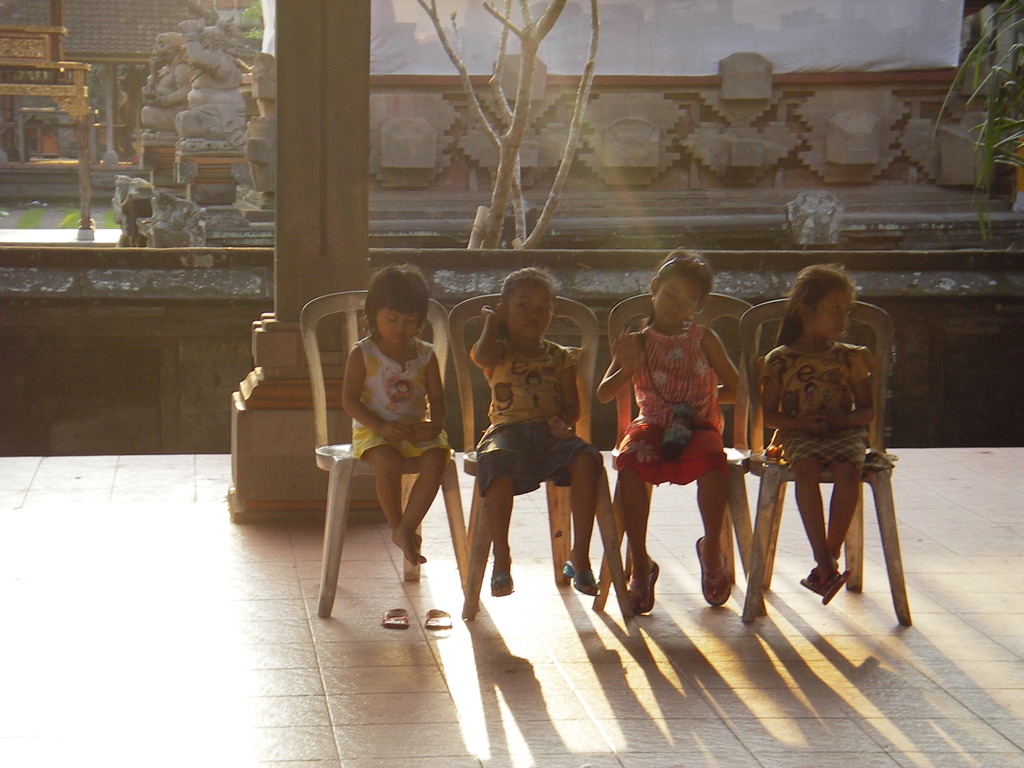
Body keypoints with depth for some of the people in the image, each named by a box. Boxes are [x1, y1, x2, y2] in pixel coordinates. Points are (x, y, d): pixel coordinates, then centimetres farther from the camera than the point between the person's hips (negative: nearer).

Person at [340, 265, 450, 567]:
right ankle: (396, 526, -11)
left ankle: (406, 528, -19)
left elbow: (437, 398, 10)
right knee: (389, 461, -34)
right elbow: (349, 400, -5)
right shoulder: (363, 354, -2)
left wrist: (435, 425, -12)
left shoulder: (425, 355, 8)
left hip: (416, 430, 3)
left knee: (435, 459, -28)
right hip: (373, 431, -3)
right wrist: (381, 426, -19)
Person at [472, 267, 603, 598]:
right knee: (496, 462, -38)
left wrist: (563, 421, -10)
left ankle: (580, 558, -23)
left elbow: (572, 405, 13)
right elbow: (483, 356, -14)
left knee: (585, 459, -30)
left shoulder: (560, 357, 19)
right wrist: (491, 321, 4)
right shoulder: (499, 353, 12)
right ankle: (501, 559, -29)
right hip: (508, 429, -2)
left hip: (550, 433, 2)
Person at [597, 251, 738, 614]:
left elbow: (735, 388, 10)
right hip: (652, 425, 1)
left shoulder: (704, 339, 9)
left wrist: (703, 398, -7)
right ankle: (640, 563, -22)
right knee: (630, 460, -34)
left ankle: (711, 548, -10)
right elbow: (604, 394, 2)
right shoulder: (638, 342, 8)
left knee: (711, 461, -36)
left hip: (697, 426, 0)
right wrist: (627, 369, -17)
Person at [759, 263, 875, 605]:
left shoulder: (850, 358, 10)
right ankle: (825, 563, -37)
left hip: (845, 433, 2)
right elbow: (769, 414, 4)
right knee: (806, 469, -35)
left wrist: (842, 420, -11)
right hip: (799, 436, -2)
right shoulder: (780, 360, 4)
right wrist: (802, 423, -13)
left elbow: (867, 409, 10)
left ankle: (829, 558, -25)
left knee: (848, 471, -32)